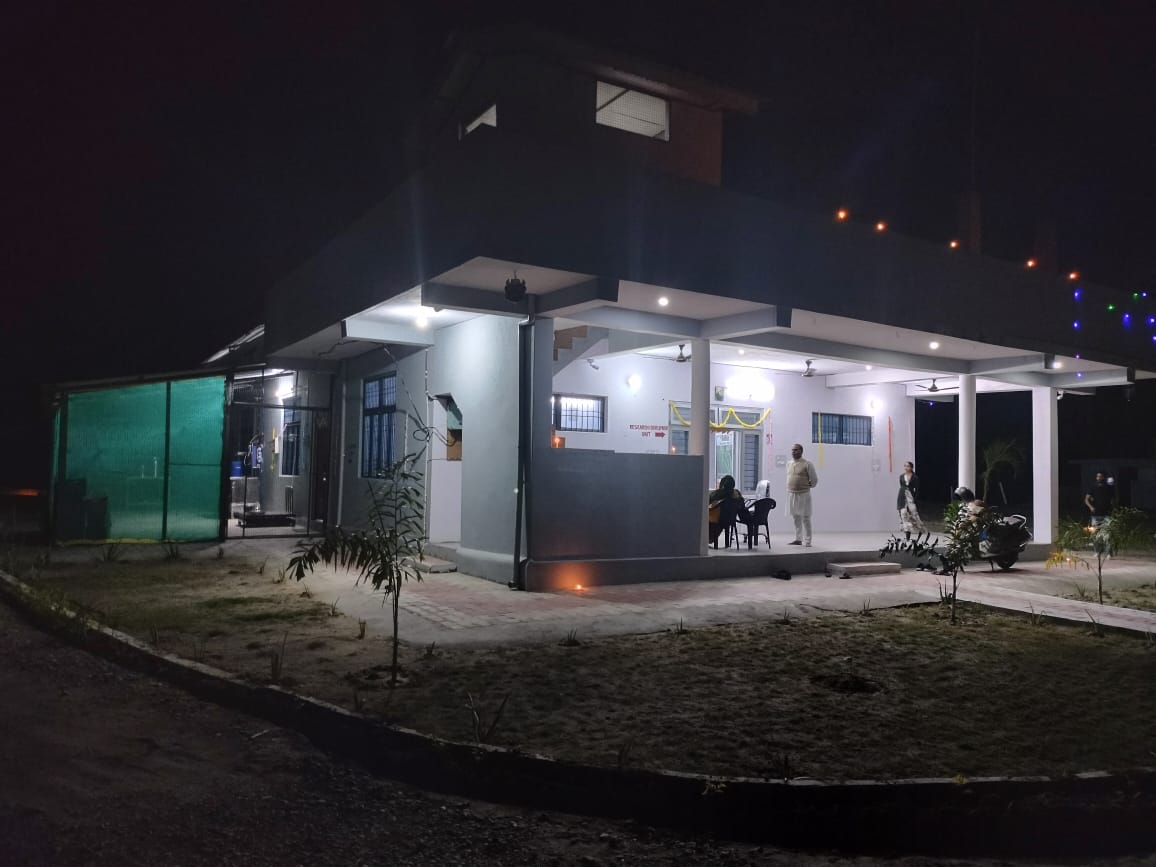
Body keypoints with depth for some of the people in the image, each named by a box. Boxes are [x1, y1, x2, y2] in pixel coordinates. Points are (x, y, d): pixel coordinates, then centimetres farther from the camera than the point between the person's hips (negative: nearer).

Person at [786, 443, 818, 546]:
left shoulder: (807, 464, -8)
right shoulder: (789, 464, 11)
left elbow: (814, 480, -4)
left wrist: (807, 486, 4)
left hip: (803, 495, -6)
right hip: (791, 494, 6)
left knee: (805, 518, -4)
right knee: (796, 517, 12)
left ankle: (807, 541, -1)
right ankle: (798, 539, 21)